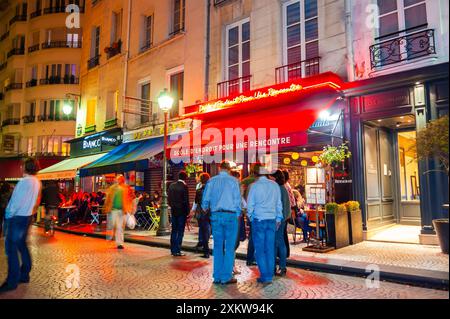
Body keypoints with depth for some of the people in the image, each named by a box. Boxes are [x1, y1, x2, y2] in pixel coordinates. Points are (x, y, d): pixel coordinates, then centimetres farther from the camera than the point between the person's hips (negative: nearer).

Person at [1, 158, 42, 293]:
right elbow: (36, 201, 13)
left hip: (17, 217, -9)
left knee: (11, 248, -4)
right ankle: (24, 275, 22)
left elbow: (16, 201, -19)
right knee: (22, 245, 16)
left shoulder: (24, 181, -18)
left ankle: (12, 281, -2)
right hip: (27, 217, 9)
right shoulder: (37, 182, 7)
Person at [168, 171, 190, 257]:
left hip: (174, 211, 6)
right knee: (180, 231, 1)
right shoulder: (184, 186, -13)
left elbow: (169, 198, 8)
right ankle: (177, 251, 2)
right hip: (182, 211, -6)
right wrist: (188, 212, -6)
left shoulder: (171, 185, 5)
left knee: (174, 230, 14)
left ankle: (173, 250, 21)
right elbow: (186, 201, -13)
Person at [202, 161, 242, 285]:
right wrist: (238, 214, 10)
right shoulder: (233, 181, -1)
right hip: (230, 215, -3)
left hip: (216, 215, 3)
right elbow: (237, 200, -2)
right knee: (229, 247, 3)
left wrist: (205, 209, 27)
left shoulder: (212, 181, 5)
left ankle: (217, 276, 15)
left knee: (218, 247, 10)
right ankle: (226, 277, 4)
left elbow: (205, 199, 7)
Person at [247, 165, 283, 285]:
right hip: (272, 219, 4)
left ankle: (265, 277, 5)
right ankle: (270, 275, 14)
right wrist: (278, 218, 20)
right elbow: (279, 203, 12)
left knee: (260, 249, 3)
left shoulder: (255, 186, -8)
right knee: (270, 249, 9)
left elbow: (250, 204, -3)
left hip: (258, 220, -4)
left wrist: (250, 216, 14)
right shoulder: (274, 185, 5)